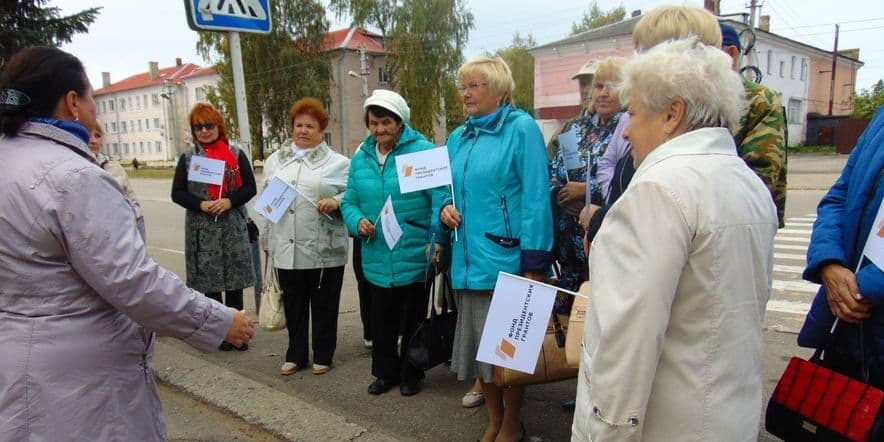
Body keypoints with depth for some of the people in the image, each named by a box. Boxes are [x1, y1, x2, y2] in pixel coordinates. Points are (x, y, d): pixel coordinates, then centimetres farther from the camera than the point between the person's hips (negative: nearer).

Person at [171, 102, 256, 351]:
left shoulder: (236, 155, 4)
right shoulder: (187, 158, 6)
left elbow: (250, 187, 3)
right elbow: (177, 193, 5)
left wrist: (230, 201, -14)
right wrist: (201, 204, -13)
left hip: (233, 227, 0)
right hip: (202, 228, 1)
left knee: (235, 279, 5)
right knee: (209, 280, 6)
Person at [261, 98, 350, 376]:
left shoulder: (338, 163, 0)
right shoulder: (275, 161, 13)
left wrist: (336, 202, -20)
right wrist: (268, 239, 16)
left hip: (325, 250, -3)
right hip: (286, 249, 4)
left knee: (324, 306, 8)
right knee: (293, 305, 14)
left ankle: (323, 356, 25)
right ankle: (295, 355, 30)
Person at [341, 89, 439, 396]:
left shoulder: (423, 151, -12)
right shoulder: (361, 158, 6)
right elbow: (350, 202, 11)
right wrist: (358, 221, -10)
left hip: (414, 257, -4)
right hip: (377, 260, 4)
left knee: (412, 320, 14)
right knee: (381, 322, 17)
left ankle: (411, 374, 34)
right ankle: (386, 372, 38)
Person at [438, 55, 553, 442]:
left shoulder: (521, 128, -7)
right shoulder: (458, 138, 14)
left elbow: (536, 198, -13)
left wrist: (534, 264, -17)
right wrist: (445, 207, -2)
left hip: (506, 258, -6)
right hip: (469, 260, 7)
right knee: (480, 342, 15)